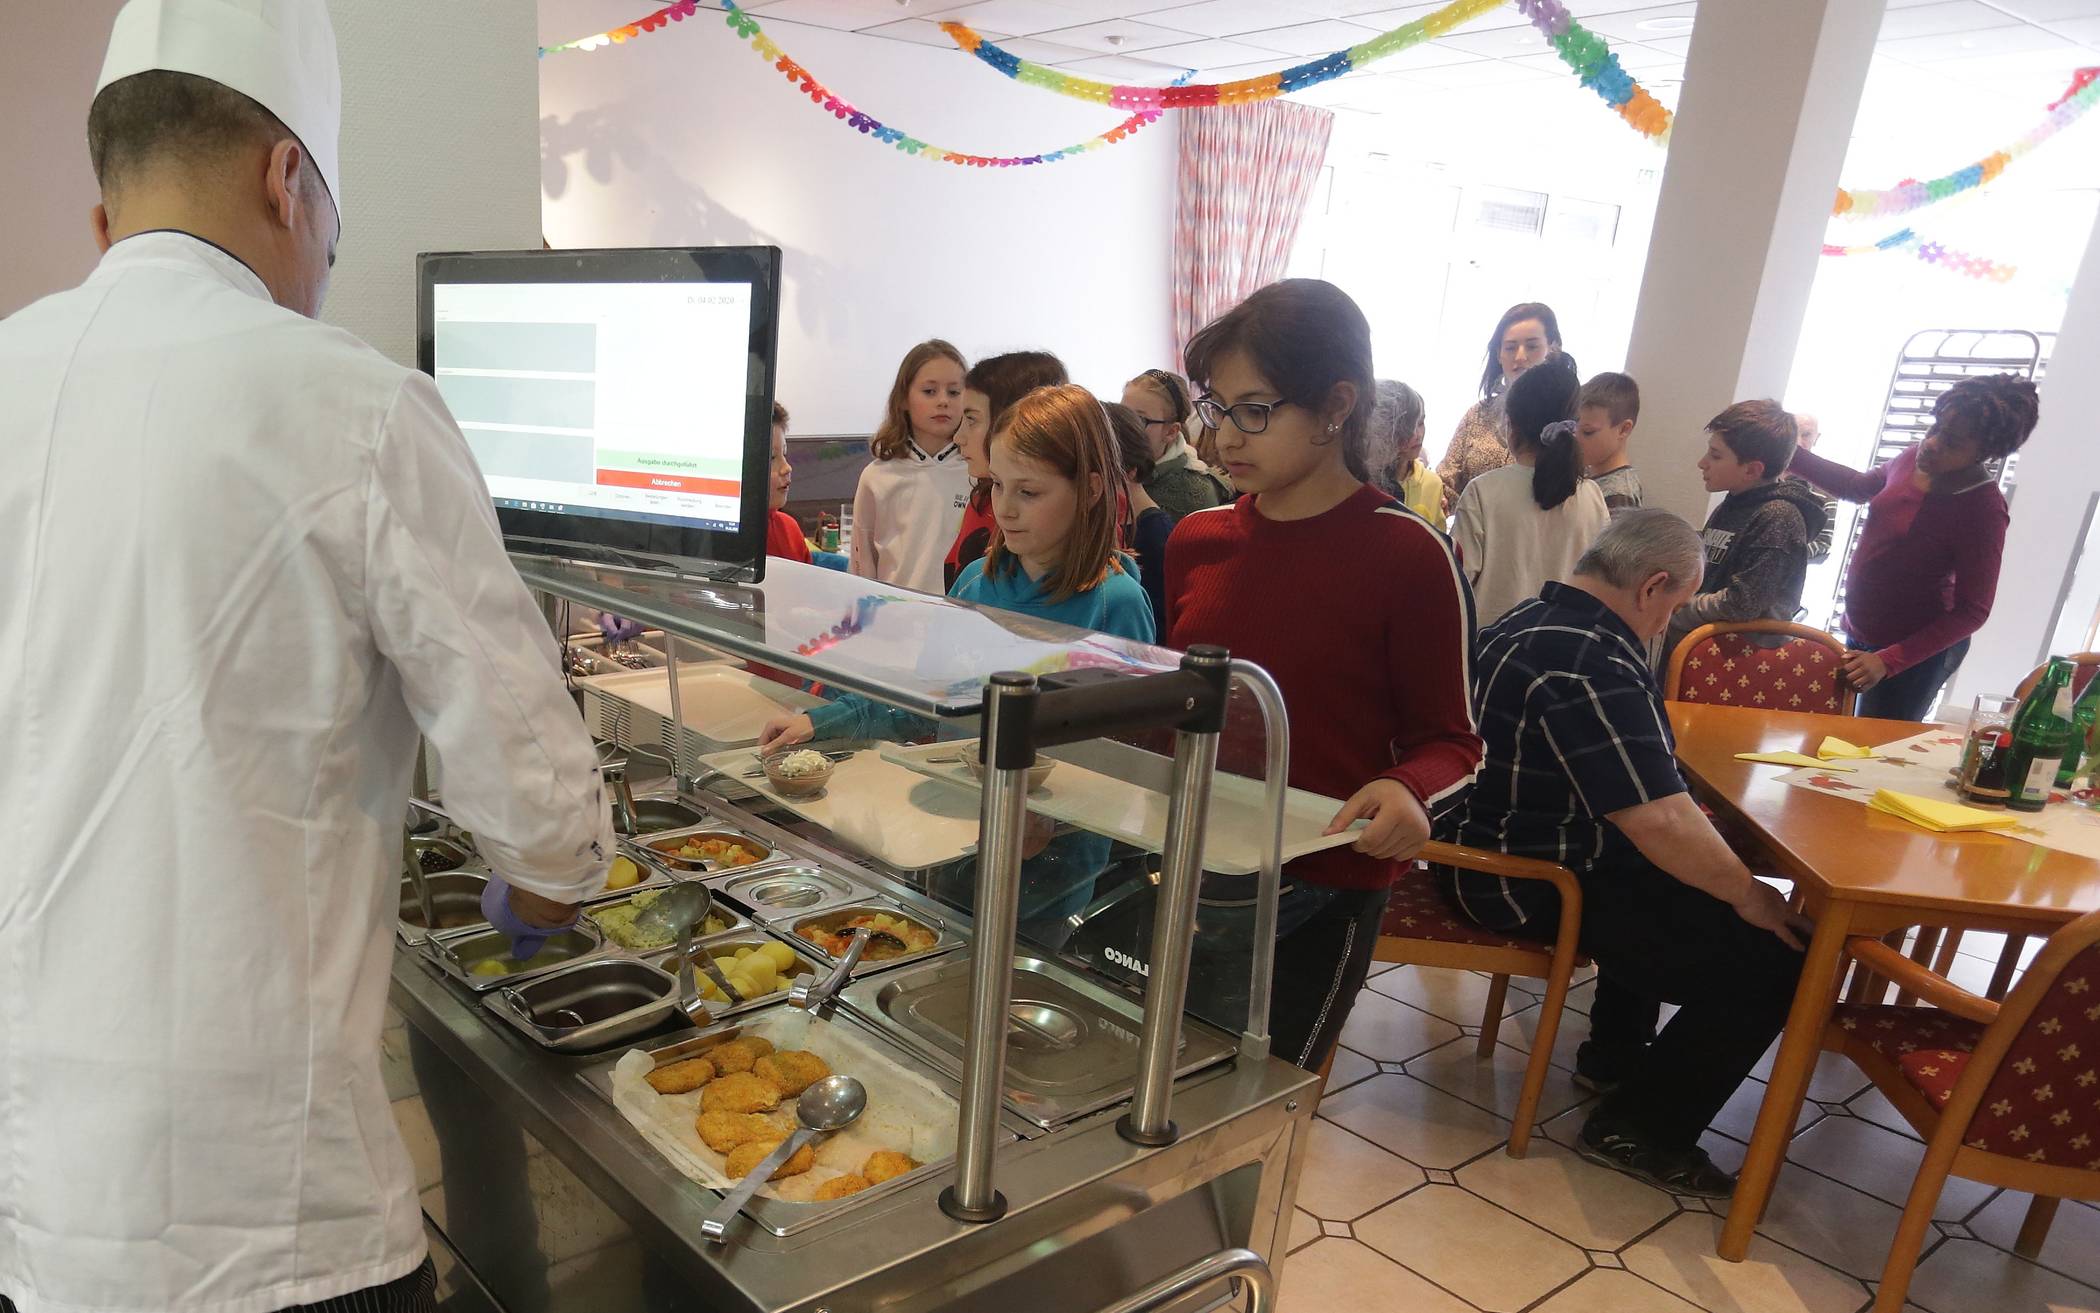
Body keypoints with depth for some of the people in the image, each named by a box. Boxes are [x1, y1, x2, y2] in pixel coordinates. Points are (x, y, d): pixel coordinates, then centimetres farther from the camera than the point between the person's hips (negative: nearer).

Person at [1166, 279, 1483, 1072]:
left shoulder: (1406, 554, -12)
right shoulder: (1196, 541, 3)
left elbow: (1450, 739, -6)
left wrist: (1408, 791, -26)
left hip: (1318, 891, -5)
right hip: (1190, 869, 5)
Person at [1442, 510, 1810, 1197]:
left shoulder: (1531, 619, 8)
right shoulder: (1593, 667, -26)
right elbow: (1661, 822, -29)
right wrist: (1749, 894, -12)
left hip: (1486, 853, 11)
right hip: (1536, 892, -11)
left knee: (1671, 890, 32)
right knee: (1773, 962, -9)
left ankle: (1613, 1054, 40)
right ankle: (1640, 1127, 6)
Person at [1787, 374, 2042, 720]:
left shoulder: (1983, 509, -25)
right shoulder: (1915, 459, -5)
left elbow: (1972, 612, -21)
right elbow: (1860, 486, 18)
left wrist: (1888, 661, -28)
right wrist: (1793, 457, 4)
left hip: (1916, 652, -7)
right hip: (1861, 633, 7)